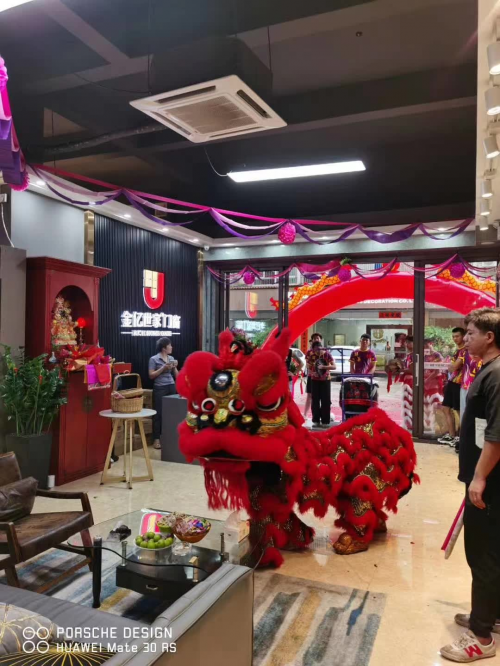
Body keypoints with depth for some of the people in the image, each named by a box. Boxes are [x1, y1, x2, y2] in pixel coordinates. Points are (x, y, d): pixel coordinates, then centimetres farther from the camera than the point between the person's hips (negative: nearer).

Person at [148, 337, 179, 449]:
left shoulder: (171, 358, 12)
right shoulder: (154, 359, -3)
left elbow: (176, 376, 16)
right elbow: (151, 375, -7)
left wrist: (174, 367, -3)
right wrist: (163, 368, -14)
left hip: (171, 387, 5)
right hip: (160, 388, -5)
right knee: (158, 413, -3)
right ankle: (156, 439, 2)